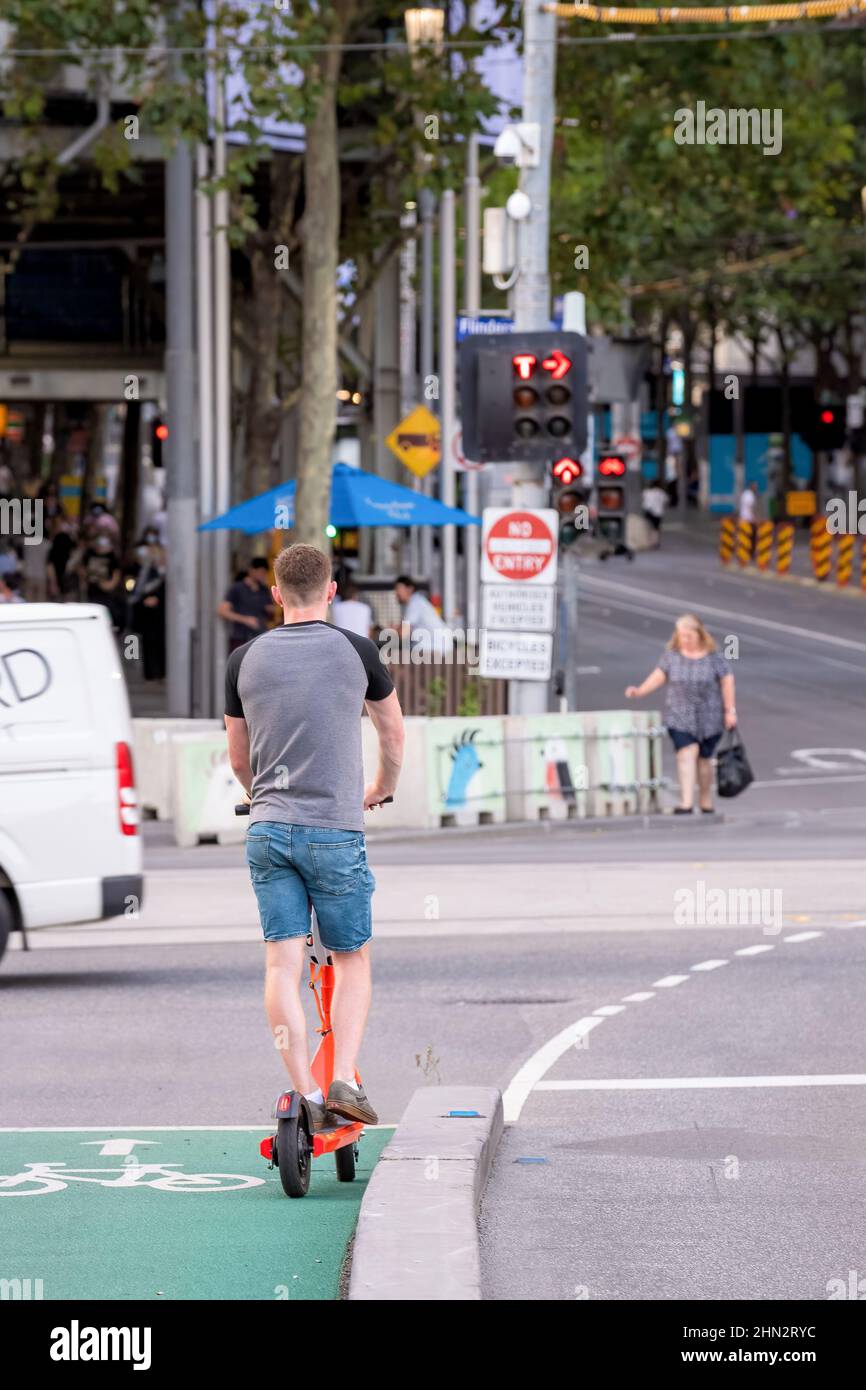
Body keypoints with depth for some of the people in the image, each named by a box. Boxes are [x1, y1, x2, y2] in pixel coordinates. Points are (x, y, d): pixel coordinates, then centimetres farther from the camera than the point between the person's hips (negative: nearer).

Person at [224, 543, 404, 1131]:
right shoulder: (356, 651, 0)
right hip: (335, 830, -2)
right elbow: (393, 734, 17)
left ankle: (307, 1093, -3)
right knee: (353, 959, 11)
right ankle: (346, 1079, -3)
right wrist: (383, 788, 37)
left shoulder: (245, 658, 7)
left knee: (283, 965, 2)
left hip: (268, 831, 2)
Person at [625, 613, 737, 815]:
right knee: (686, 753, -15)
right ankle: (686, 804, -20)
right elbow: (659, 676, 6)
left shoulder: (713, 656, -5)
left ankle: (706, 803, 25)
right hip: (680, 717, 0)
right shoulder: (672, 654, 0)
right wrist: (640, 692, -5)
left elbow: (727, 681, 0)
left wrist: (730, 711, -1)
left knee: (704, 759, 8)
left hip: (708, 718, 0)